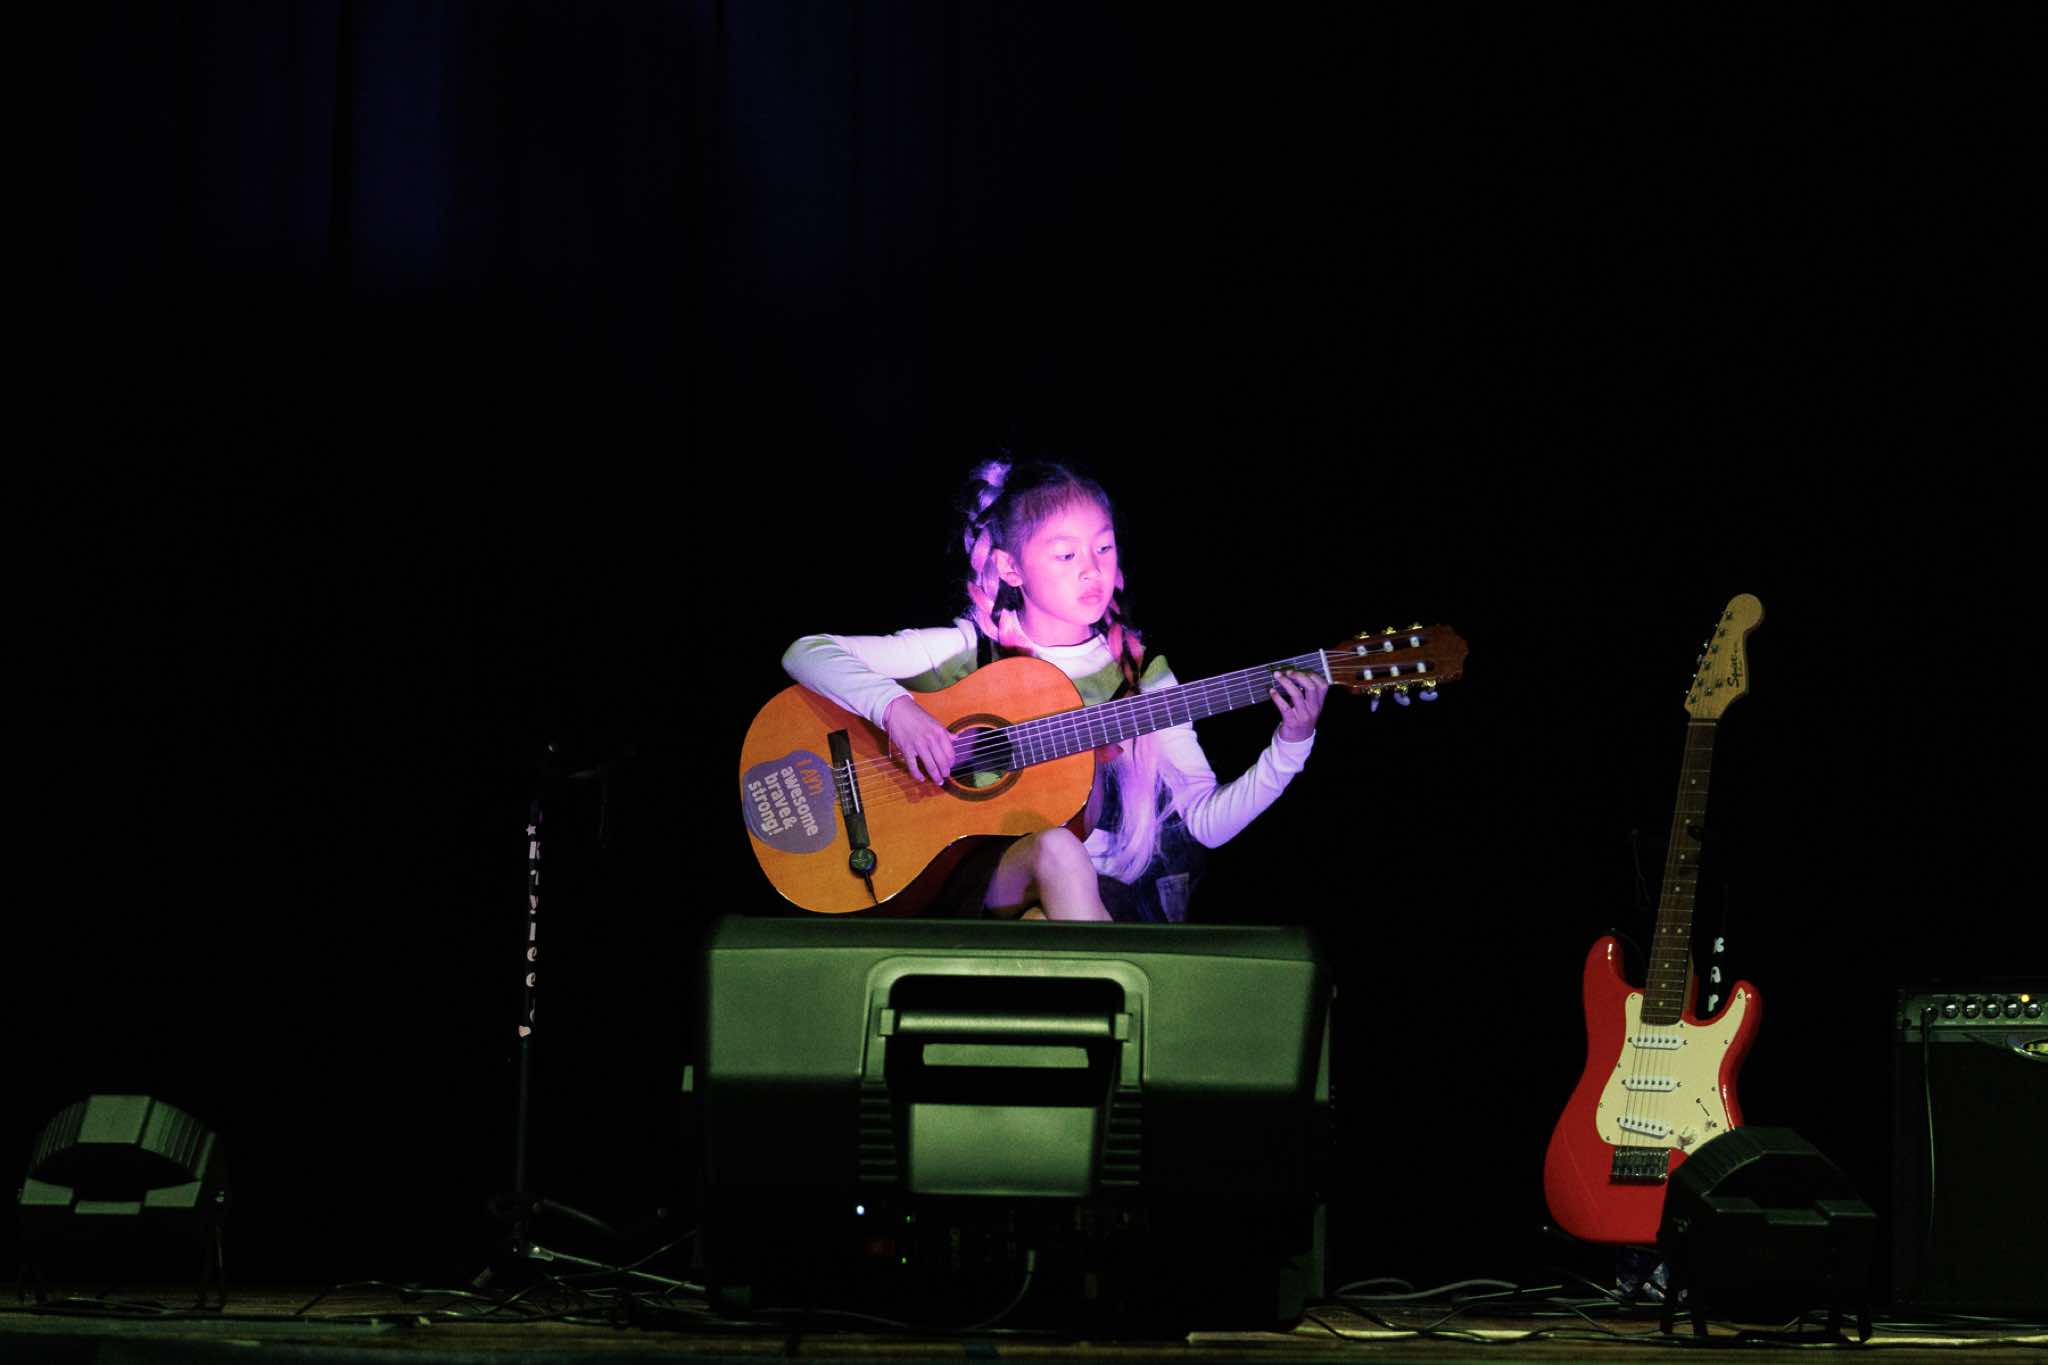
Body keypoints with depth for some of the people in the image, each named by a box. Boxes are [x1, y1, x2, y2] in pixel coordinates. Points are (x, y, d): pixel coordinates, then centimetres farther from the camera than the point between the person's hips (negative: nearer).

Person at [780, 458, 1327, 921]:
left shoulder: (1141, 672, 7)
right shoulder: (967, 651, 1)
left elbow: (1207, 823, 4)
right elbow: (806, 652, -4)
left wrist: (1290, 746, -10)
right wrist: (895, 706, -21)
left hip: (1101, 897, 0)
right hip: (976, 880, 0)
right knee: (1057, 849, -34)